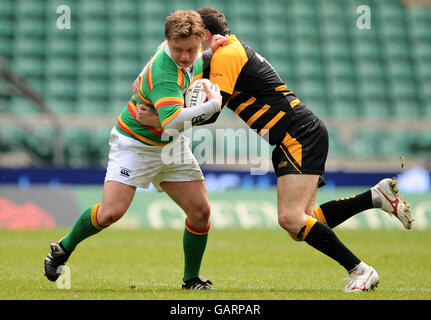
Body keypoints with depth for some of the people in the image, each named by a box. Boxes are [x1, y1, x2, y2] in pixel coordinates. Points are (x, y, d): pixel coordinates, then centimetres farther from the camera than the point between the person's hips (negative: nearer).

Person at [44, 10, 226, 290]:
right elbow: (172, 121, -50)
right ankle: (64, 248, 10)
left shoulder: (195, 57, -8)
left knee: (200, 210, -2)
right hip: (135, 143, -7)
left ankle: (192, 279, 15)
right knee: (111, 212, -17)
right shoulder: (163, 75, -34)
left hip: (172, 144, 7)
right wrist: (213, 105, -42)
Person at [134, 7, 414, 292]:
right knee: (300, 220, 5)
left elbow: (210, 113, -16)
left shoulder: (226, 55, -9)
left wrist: (160, 119, -11)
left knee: (290, 218, -17)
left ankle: (359, 270, -12)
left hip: (301, 135, -10)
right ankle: (377, 196, 9)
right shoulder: (235, 50, 20)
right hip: (293, 140, 10)